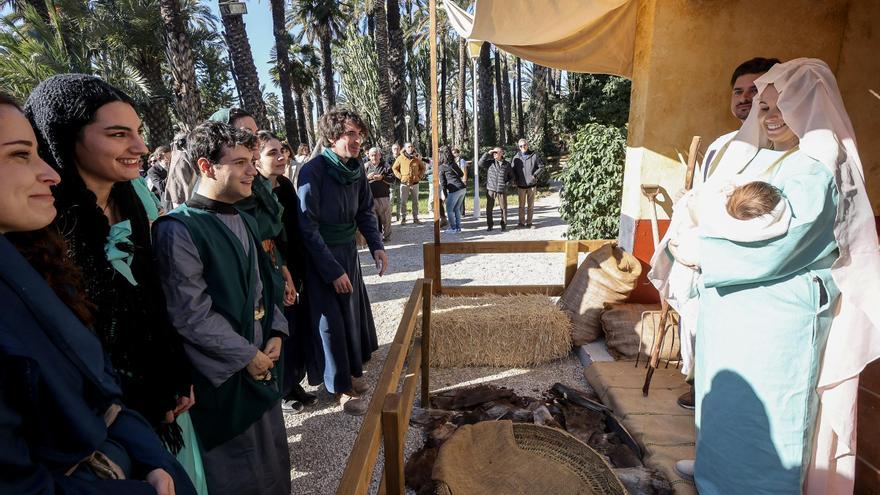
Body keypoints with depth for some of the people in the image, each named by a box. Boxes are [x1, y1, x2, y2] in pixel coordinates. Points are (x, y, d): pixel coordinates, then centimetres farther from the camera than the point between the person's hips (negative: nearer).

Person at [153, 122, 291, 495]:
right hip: (221, 374, -7)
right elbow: (192, 315, -20)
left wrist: (276, 332, -1)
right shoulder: (178, 229, -19)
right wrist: (246, 355, -14)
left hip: (260, 361, 7)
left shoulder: (244, 222, 8)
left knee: (271, 457, 22)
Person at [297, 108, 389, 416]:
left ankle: (351, 370, 37)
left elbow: (365, 211, 8)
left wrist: (377, 246, -7)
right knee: (331, 319, 3)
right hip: (321, 256, -6)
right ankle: (341, 387, 20)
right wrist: (332, 270, -18)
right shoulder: (313, 171, -20)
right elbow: (307, 226, -18)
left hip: (348, 251, 6)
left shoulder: (356, 169, -2)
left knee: (354, 311, 15)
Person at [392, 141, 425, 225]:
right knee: (403, 202, 0)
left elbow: (423, 168, 15)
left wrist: (419, 176, 3)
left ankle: (415, 218, 16)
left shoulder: (417, 158, 3)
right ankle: (403, 218, 9)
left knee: (415, 202, 8)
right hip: (404, 183, -2)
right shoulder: (400, 158, -3)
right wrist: (400, 176, -3)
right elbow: (394, 168, 5)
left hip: (415, 183, 2)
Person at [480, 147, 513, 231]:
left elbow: (511, 177, 14)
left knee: (503, 208, 5)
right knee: (489, 208, 3)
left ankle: (504, 224, 19)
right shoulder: (490, 162, 5)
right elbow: (481, 163, -9)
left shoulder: (507, 164, 6)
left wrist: (507, 184, -1)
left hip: (502, 190, 0)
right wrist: (488, 154, -8)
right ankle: (489, 225, 15)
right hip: (491, 190, 0)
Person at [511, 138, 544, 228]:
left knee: (531, 205, 7)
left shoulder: (534, 155, -1)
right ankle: (521, 223, 13)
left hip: (532, 184, 0)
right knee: (521, 205, 5)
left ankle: (529, 222, 16)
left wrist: (535, 175, -7)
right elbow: (512, 169, 7)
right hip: (521, 185, 0)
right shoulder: (516, 157, 0)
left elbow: (541, 167, 4)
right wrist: (516, 180, -1)